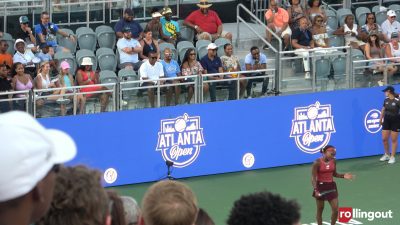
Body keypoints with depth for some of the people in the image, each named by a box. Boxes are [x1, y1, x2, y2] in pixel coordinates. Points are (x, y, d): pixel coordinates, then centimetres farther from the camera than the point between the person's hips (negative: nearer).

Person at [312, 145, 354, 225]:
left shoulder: (333, 161, 0)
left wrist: (343, 176, -4)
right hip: (321, 186, -5)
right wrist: (315, 190, -23)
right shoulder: (317, 163, -16)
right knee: (320, 210, 7)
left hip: (331, 186, 5)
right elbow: (313, 178, -14)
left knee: (336, 210, -1)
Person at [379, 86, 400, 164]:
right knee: (384, 139, 6)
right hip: (387, 120, 5)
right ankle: (387, 155, 25)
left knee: (394, 140, 1)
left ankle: (392, 157, 11)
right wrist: (381, 119, 18)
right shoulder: (386, 100, 1)